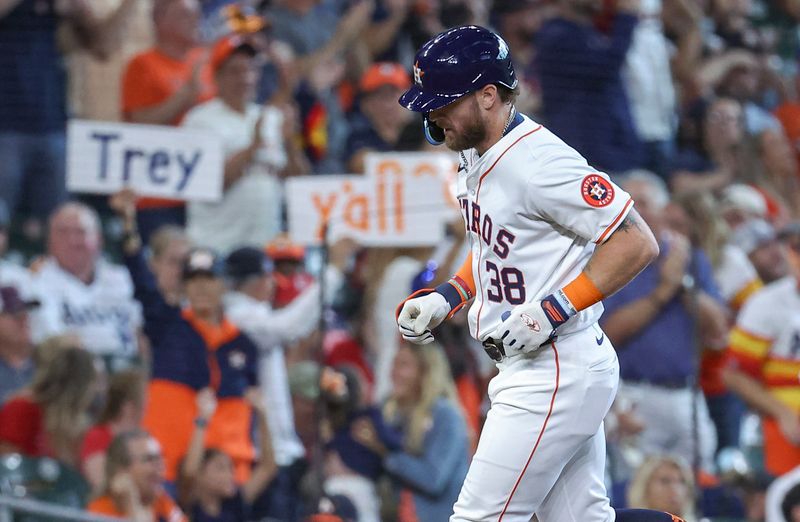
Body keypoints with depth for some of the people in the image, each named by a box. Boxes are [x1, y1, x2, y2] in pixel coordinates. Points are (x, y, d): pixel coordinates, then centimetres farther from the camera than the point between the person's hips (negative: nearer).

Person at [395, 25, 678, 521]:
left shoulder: (538, 161, -20)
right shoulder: (478, 155, 10)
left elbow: (637, 242, -21)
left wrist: (553, 310, -24)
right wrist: (447, 297, 12)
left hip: (557, 374, -10)